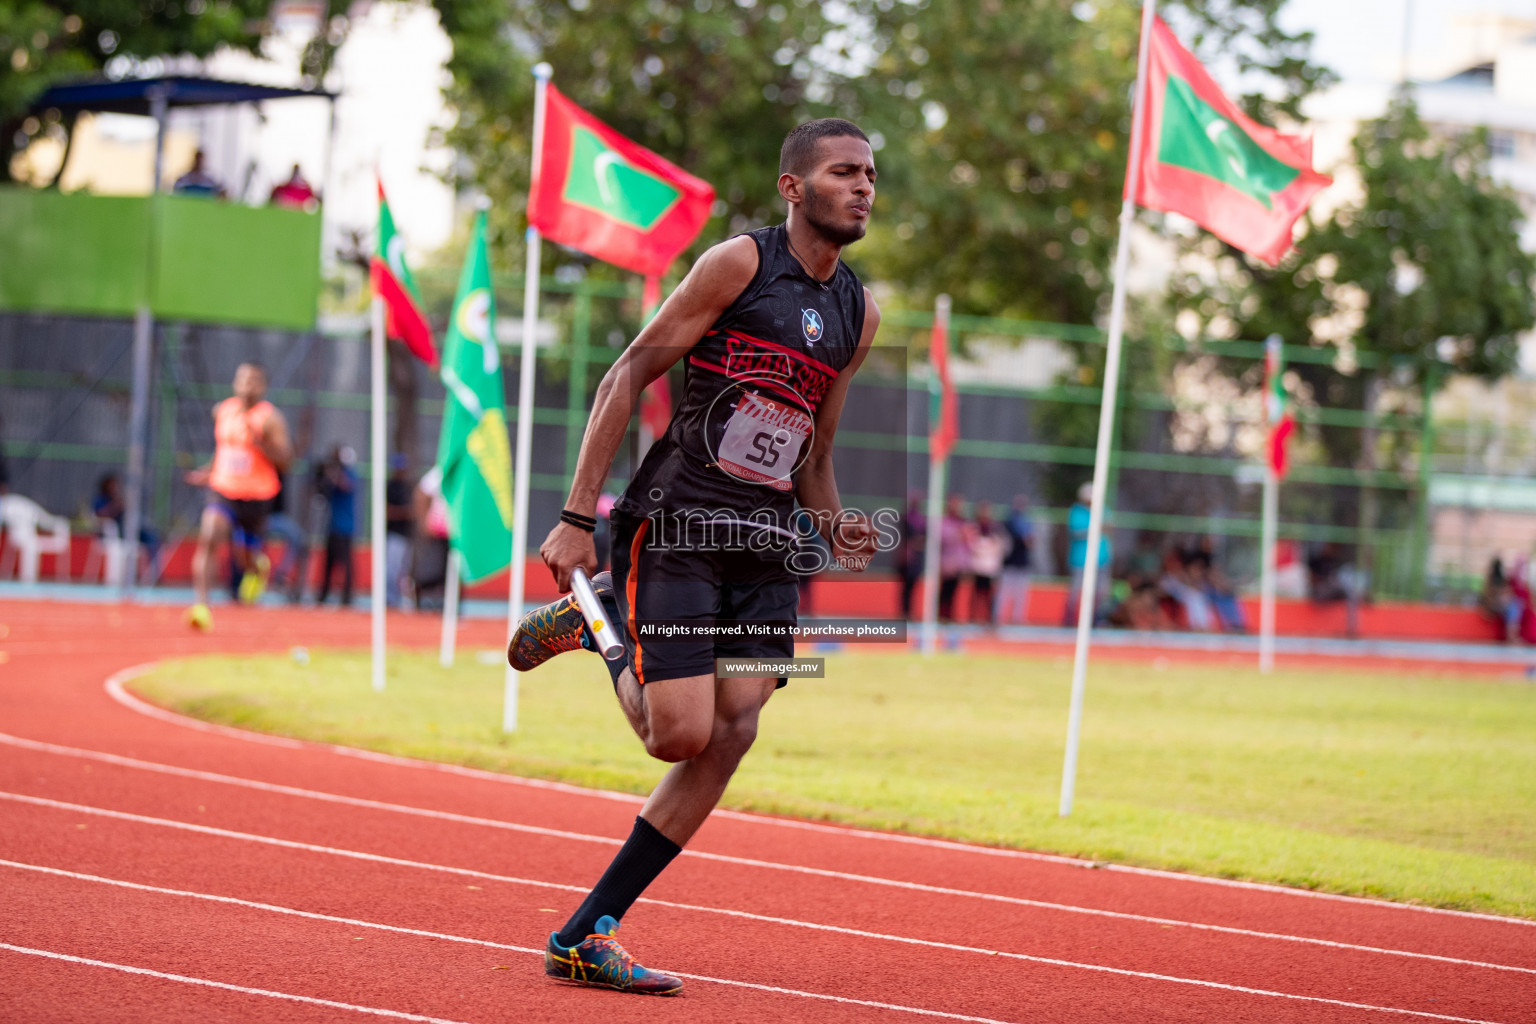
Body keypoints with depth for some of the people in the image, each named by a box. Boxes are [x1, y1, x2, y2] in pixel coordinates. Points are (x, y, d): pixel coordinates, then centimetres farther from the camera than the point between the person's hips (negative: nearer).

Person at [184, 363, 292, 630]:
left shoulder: (270, 418, -9)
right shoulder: (222, 410, 6)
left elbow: (285, 459, -15)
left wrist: (259, 441, -28)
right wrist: (209, 471, 14)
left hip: (257, 497, -2)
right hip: (223, 490, 2)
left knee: (246, 559, 12)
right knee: (207, 539, -23)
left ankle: (258, 567, 53)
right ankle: (201, 605, -27)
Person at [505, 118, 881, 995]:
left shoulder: (860, 313, 15)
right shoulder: (739, 263, -5)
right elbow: (629, 376, -6)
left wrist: (836, 526, 3)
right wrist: (578, 517, -12)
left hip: (765, 548, 6)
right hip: (673, 527, -6)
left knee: (733, 730, -9)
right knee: (681, 733, -14)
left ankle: (587, 935, -2)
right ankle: (596, 620, 17)